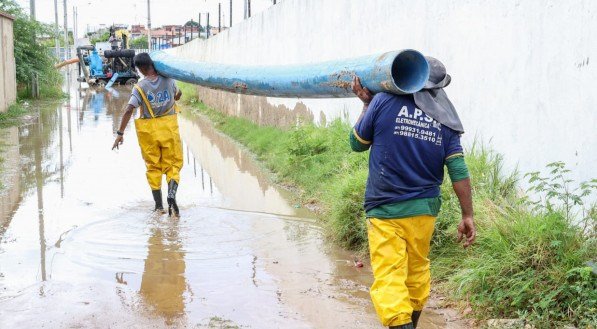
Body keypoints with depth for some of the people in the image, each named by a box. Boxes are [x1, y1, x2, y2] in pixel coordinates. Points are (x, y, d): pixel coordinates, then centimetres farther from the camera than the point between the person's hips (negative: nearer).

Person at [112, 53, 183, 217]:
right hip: (169, 127, 1)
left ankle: (159, 204, 16)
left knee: (153, 167, 13)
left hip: (148, 130, -1)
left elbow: (128, 110, -17)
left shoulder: (140, 87, -11)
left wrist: (120, 133, -12)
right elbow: (178, 94, 16)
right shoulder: (168, 80, -4)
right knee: (173, 164, 7)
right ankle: (171, 194, -18)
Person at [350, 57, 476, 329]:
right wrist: (467, 216, 2)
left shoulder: (384, 102, -8)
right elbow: (459, 172, -4)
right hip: (424, 211, 4)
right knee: (417, 273, 22)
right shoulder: (444, 121, 0)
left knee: (389, 279, -6)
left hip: (385, 211, -4)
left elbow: (357, 143, 5)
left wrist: (367, 104, 17)